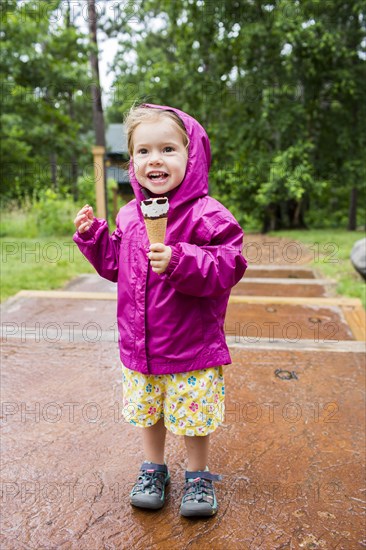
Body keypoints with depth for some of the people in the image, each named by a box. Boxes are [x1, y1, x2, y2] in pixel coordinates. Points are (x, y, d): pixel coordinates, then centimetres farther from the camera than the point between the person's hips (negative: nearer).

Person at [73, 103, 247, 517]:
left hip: (192, 348, -5)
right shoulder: (128, 216, 2)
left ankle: (197, 477, 39)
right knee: (147, 413, 21)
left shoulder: (208, 215, -16)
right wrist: (92, 234, 1)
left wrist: (179, 261, -34)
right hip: (139, 344, 5)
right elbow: (114, 265, 13)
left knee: (193, 418, 13)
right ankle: (153, 471, 45)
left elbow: (227, 268, -23)